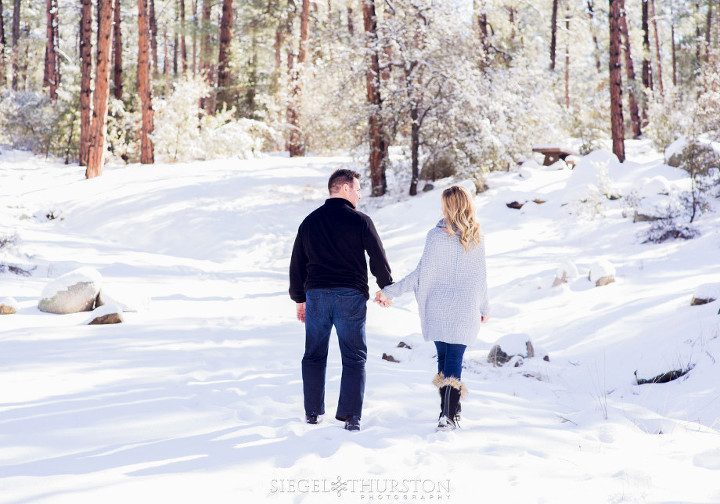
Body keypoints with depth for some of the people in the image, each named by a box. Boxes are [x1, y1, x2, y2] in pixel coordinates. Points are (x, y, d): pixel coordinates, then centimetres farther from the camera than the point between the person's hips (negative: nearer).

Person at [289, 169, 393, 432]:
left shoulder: (309, 222, 10)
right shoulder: (360, 221, -4)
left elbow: (297, 264, 14)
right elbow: (379, 258, -2)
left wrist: (300, 299, 23)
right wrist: (386, 288, 15)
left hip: (316, 294, 4)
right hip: (350, 296, -3)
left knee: (314, 355, 13)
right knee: (354, 358, 3)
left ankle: (312, 412, 15)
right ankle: (350, 416, -2)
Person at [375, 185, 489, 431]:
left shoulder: (437, 235, -9)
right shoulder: (477, 239, 0)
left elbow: (422, 274, -11)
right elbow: (481, 277, 8)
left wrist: (390, 291, -5)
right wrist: (484, 307, 22)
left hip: (437, 309, -1)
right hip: (465, 310, 1)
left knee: (443, 358, 15)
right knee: (455, 361, -1)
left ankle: (451, 410, 20)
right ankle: (449, 415, -13)